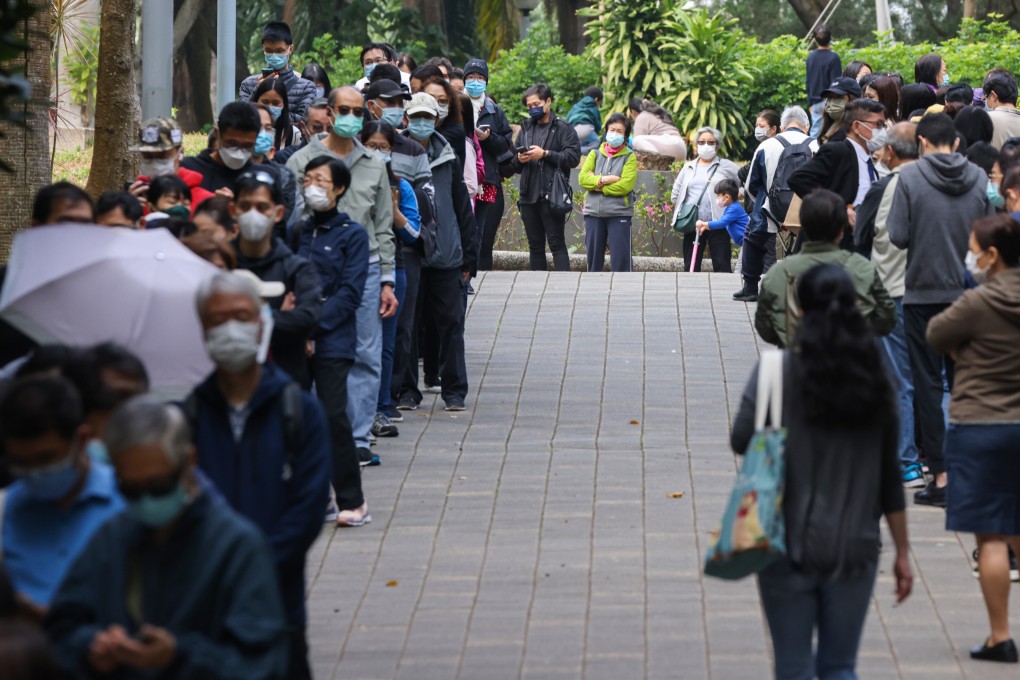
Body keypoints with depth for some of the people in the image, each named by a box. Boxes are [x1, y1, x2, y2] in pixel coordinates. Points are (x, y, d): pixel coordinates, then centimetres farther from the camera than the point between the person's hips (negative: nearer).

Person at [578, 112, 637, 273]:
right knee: (594, 259, 10)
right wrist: (603, 180, -15)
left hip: (619, 214, -4)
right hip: (593, 213, 4)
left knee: (621, 260, -7)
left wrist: (597, 185, -9)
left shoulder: (629, 157, 2)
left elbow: (625, 185, -12)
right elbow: (582, 178, -1)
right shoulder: (595, 154, 12)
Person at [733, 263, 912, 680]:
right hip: (855, 550, 3)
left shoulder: (777, 372, -8)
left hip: (790, 547, -2)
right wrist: (902, 551, 14)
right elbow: (890, 477, 6)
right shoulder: (874, 382, 3)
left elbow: (741, 439, -17)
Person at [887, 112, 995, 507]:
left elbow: (898, 236, -12)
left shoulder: (910, 178, -10)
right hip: (968, 294, 3)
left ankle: (940, 477, 0)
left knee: (927, 385, 3)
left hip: (923, 293, -3)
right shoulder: (978, 179, 0)